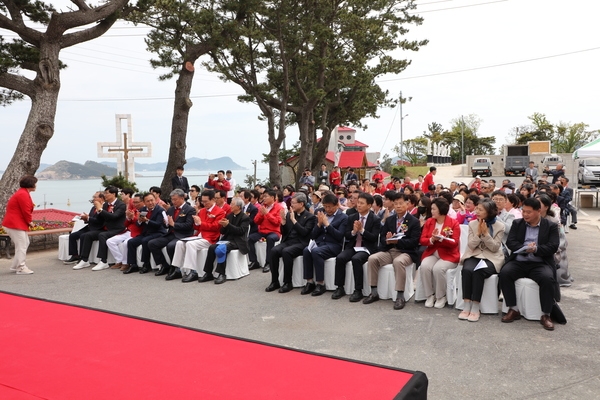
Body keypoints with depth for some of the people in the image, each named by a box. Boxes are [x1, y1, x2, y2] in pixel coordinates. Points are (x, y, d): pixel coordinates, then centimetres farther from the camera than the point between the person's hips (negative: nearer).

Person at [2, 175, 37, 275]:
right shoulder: (23, 194, -19)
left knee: (25, 243, 16)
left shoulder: (23, 193, 16)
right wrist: (30, 221, -6)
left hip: (17, 223, 11)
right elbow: (26, 211, -21)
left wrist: (29, 221, 7)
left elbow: (25, 210, 17)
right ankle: (21, 268, -3)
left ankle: (15, 266, 23)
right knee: (21, 245, -8)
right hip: (15, 224, -11)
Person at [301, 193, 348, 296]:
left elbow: (339, 236, -9)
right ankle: (310, 282, -19)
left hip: (333, 245, -4)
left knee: (315, 252, -33)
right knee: (306, 250, -28)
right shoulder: (321, 215, 17)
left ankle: (321, 284, -24)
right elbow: (313, 236, 12)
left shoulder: (343, 217, 3)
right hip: (319, 243, 5)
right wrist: (319, 224, -5)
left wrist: (327, 224, -12)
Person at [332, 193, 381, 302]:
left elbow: (374, 238, -9)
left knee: (356, 259, -34)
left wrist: (361, 230, -19)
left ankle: (358, 290, -23)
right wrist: (354, 231, -14)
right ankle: (340, 288, -13)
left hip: (366, 248, -4)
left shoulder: (375, 219, -1)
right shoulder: (351, 217, 10)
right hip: (352, 247, 4)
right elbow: (347, 236, 7)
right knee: (340, 258, -24)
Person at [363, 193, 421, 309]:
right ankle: (374, 292, -12)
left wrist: (397, 241, -23)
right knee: (372, 258, -22)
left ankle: (400, 296, -28)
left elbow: (414, 242, -10)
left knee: (398, 262, -38)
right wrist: (387, 240, -13)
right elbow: (382, 238, 12)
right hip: (389, 250, 5)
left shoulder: (414, 221, 0)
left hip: (406, 252, -5)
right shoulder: (389, 220, 15)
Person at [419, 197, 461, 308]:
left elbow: (454, 243, -12)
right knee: (424, 266, -28)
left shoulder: (454, 223, -4)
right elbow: (422, 240, 2)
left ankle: (441, 297, -11)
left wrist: (441, 238, -27)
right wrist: (432, 239, -19)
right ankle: (430, 295, -12)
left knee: (438, 268, -33)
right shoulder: (429, 222, 8)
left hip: (448, 255, -4)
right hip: (432, 253, 4)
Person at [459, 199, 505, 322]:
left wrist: (485, 233, -17)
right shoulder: (472, 224, 4)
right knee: (467, 270, -31)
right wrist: (479, 233, -15)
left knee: (478, 272, -33)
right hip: (474, 255, 2)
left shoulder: (499, 226, -2)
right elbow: (471, 246, -2)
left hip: (491, 258, -2)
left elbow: (494, 248, -8)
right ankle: (467, 306, -25)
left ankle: (475, 308, -26)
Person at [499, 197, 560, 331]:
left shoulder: (551, 226, 6)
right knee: (504, 273, -28)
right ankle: (513, 310, -15)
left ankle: (546, 315, -15)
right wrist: (525, 248, -19)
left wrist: (536, 249, -25)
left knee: (547, 278, -33)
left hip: (540, 263, -2)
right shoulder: (517, 223, 12)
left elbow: (553, 247, -7)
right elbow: (510, 242, 0)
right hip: (519, 262, 2)